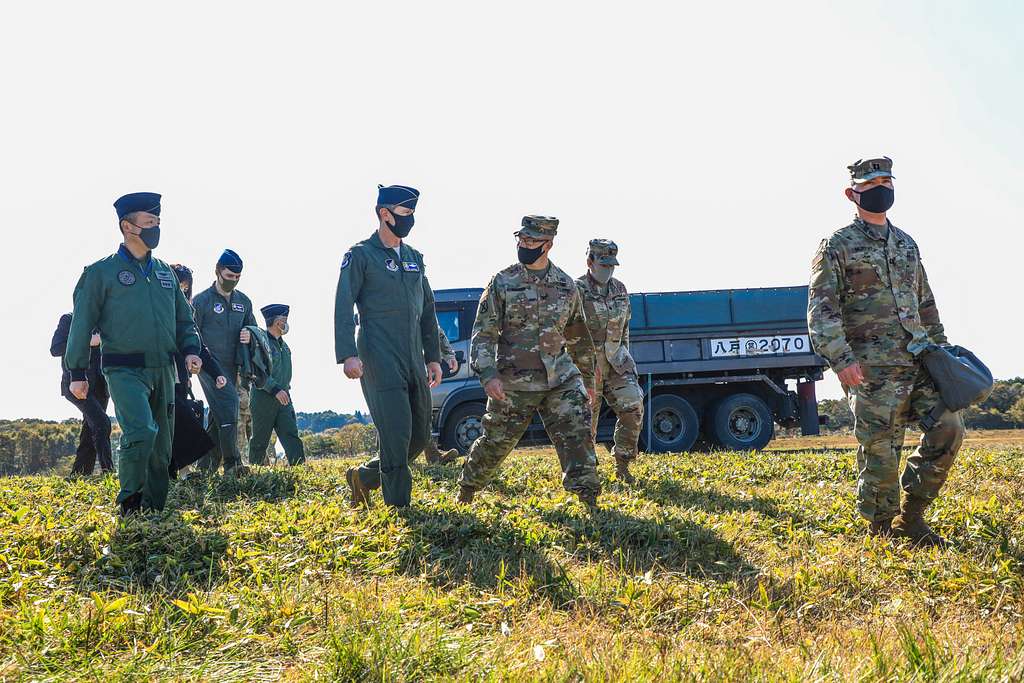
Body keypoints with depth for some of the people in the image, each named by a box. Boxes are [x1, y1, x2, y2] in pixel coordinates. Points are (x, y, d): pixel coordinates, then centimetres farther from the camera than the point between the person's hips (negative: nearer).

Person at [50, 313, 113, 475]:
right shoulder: (68, 320, 5)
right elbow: (55, 349, -6)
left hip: (99, 385, 5)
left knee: (90, 434, 2)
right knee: (101, 422, -22)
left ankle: (78, 475, 8)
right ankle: (107, 471, -23)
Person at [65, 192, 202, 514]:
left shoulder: (165, 272, 15)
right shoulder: (101, 272, -1)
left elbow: (184, 319, 22)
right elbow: (82, 324, 1)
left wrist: (190, 350, 4)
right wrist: (77, 373, -1)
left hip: (164, 370, 6)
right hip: (125, 370, -6)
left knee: (162, 446, 7)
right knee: (141, 431, -24)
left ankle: (155, 509, 18)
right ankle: (129, 504, -8)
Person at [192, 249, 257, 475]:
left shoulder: (243, 301, 14)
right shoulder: (202, 300, -3)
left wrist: (249, 336, -1)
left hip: (231, 367, 6)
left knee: (217, 418, 9)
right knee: (228, 406, -20)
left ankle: (206, 466, 16)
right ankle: (232, 463, -20)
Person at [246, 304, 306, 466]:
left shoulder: (283, 344, 16)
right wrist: (275, 389, -24)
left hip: (283, 397, 7)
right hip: (263, 397, -7)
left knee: (291, 435, -5)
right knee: (260, 439, 3)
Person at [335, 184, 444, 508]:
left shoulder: (414, 258, 18)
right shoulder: (360, 256, -3)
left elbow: (428, 309, 22)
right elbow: (343, 308, -10)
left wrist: (433, 357, 17)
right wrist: (348, 355, -21)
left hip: (414, 360, 7)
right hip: (379, 359, -7)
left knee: (419, 436, 7)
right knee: (396, 433, -11)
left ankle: (364, 476, 24)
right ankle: (398, 506, -1)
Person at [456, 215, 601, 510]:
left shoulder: (567, 286, 7)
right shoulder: (502, 283, -3)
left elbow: (579, 339, 18)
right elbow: (483, 334, -5)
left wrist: (588, 380, 21)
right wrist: (487, 374, -19)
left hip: (560, 378, 2)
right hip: (514, 383, -2)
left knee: (577, 430, -14)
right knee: (495, 442, 8)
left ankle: (589, 497, -9)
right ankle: (465, 491, 31)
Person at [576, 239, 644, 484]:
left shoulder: (620, 290, 11)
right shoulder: (576, 290, -9)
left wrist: (625, 360, 18)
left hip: (615, 362, 5)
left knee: (633, 408, -4)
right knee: (586, 418, 1)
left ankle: (622, 465, 7)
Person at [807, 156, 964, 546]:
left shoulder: (907, 244, 20)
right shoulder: (837, 246, -1)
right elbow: (821, 310, -9)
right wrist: (841, 358, -20)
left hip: (919, 360, 6)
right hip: (872, 368, -6)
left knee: (949, 427, -4)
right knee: (880, 449, -4)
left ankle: (911, 515, 11)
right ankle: (883, 529, 11)